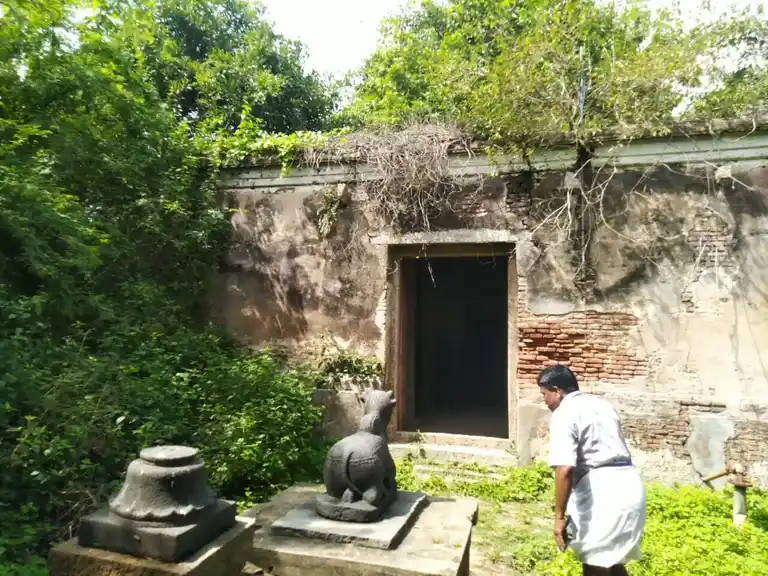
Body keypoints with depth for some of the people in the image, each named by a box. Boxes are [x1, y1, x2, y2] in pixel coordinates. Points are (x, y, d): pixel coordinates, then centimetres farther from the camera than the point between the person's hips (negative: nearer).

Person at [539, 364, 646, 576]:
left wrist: (559, 516, -16)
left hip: (603, 491, -8)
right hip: (629, 486, 9)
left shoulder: (564, 414, -9)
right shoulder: (602, 405, 18)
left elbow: (565, 469, -21)